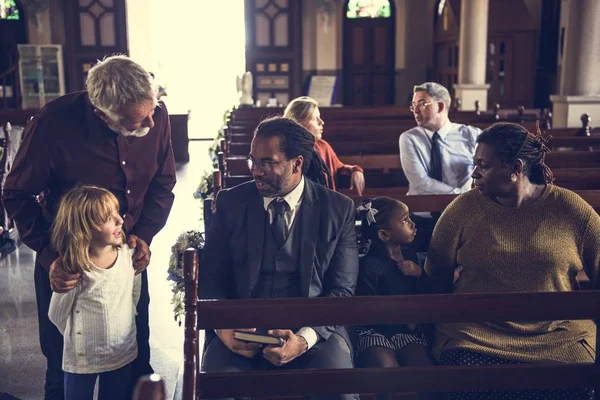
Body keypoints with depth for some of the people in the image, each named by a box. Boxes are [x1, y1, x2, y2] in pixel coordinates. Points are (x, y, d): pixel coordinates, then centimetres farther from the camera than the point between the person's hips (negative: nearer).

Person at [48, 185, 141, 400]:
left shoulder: (129, 255, -11)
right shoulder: (73, 270, -22)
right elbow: (57, 315, -8)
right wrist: (82, 338, 4)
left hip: (123, 354, 3)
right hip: (81, 360, -3)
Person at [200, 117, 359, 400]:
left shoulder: (338, 209, 2)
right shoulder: (231, 202, 6)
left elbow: (342, 290, 0)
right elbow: (210, 278, 6)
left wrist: (304, 338, -18)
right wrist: (223, 326, -14)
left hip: (314, 327, 0)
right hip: (241, 327, 1)